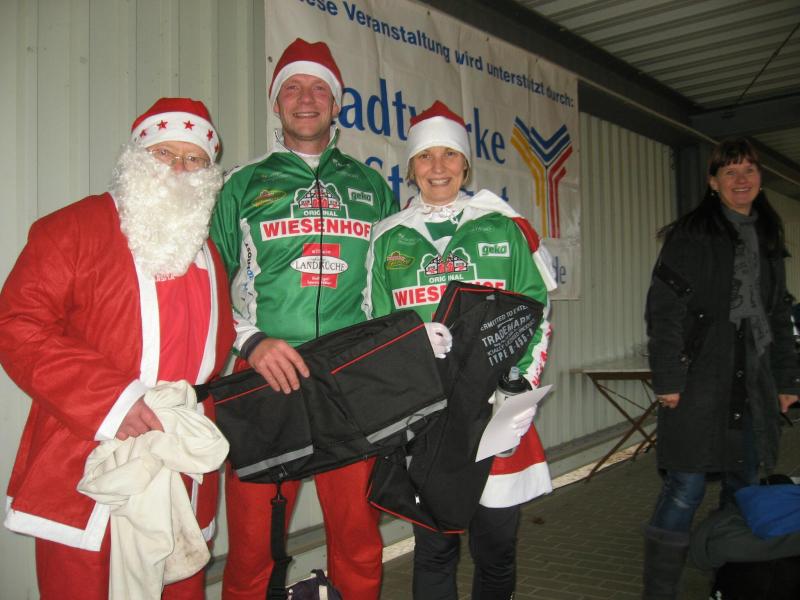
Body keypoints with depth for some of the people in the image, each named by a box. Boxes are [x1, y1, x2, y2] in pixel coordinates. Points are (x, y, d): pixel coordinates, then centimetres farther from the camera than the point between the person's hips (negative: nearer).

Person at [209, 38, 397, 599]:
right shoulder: (243, 184, 12)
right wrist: (251, 341, -9)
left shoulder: (370, 185, 17)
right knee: (252, 543, 2)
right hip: (265, 380, -1)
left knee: (360, 540, 6)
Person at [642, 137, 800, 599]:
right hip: (700, 382, -6)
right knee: (686, 489, -7)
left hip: (754, 384, 6)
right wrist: (668, 379, -16)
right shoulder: (691, 235, -3)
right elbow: (664, 310, -10)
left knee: (745, 487, 12)